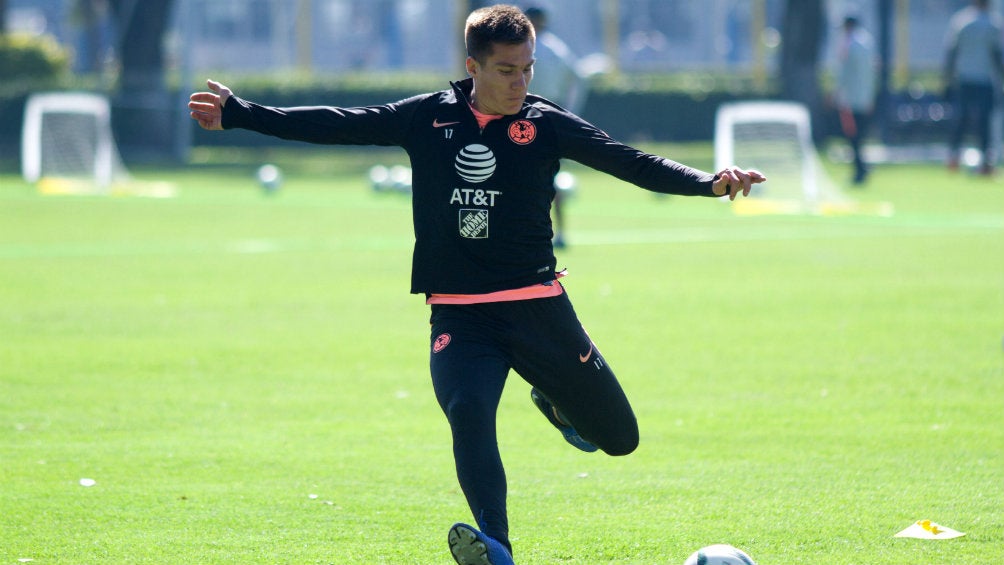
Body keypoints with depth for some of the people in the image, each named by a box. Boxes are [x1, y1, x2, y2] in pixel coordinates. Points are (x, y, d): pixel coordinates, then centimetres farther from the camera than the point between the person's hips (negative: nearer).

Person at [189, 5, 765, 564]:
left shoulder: (544, 124, -1)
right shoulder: (430, 117, 3)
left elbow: (631, 163, -8)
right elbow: (339, 125, 7)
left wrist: (711, 182, -23)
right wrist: (239, 113, 6)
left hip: (538, 306, 1)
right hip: (458, 314, 0)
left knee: (619, 438, 6)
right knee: (468, 411, -30)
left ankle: (552, 397, 39)